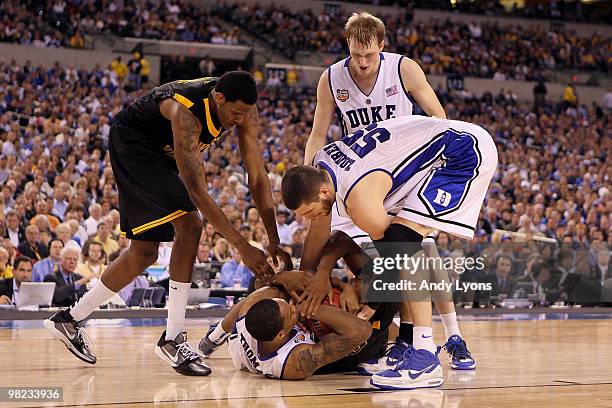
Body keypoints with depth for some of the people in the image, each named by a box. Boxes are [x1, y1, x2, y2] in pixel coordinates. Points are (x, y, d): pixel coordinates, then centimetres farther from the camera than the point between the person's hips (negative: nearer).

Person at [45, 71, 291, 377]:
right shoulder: (186, 111, -38)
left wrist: (274, 242, -20)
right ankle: (173, 339, -20)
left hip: (160, 151, 8)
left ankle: (69, 320, 23)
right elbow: (197, 192, -39)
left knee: (145, 251, 10)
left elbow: (258, 177, -14)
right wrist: (243, 247, -40)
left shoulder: (243, 109, -18)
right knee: (189, 224, -25)